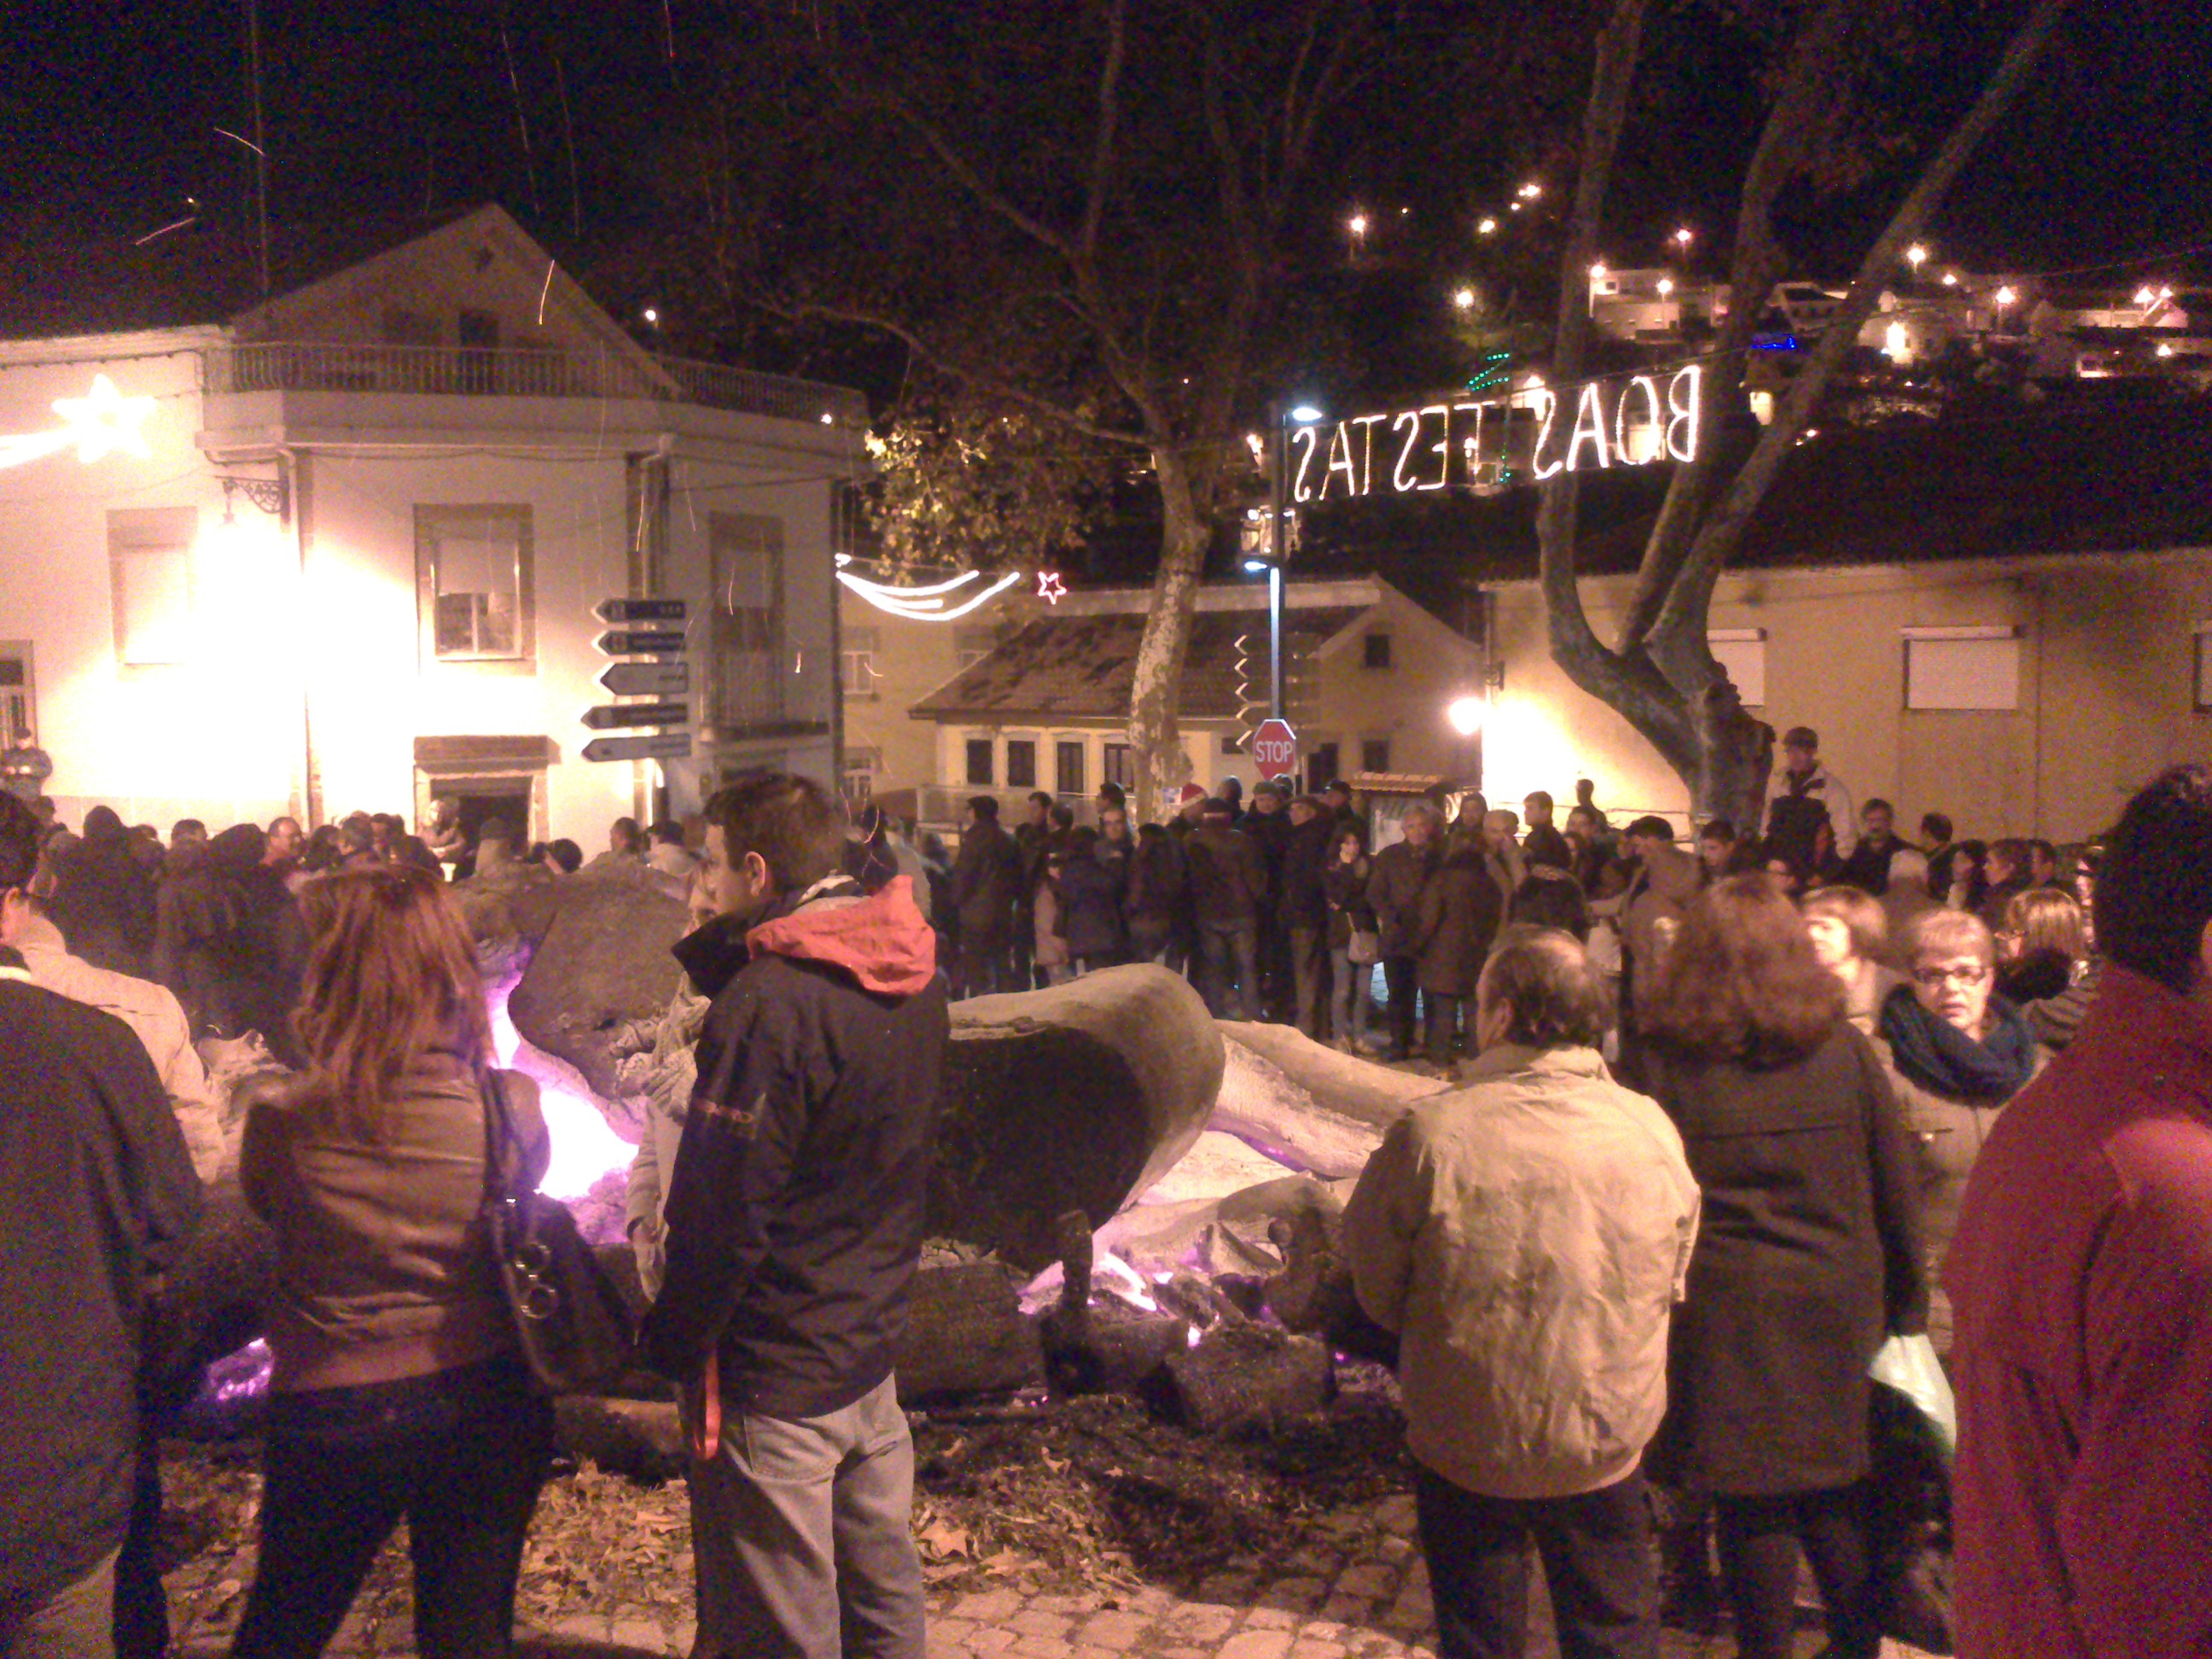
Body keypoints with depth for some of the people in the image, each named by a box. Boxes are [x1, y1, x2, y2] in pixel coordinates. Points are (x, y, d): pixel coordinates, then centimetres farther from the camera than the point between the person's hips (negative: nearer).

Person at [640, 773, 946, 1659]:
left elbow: (725, 1211, -24)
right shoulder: (912, 977, 1)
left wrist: (672, 1342, -10)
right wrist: (720, 953, 2)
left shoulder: (768, 1003, -25)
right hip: (873, 1345, 8)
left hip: (772, 1371, -8)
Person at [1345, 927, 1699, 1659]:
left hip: (1465, 1445, -2)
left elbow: (1375, 1287, -10)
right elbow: (1670, 1285, 1)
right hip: (1610, 1439, 2)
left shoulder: (1429, 1133, -22)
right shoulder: (1654, 1131, -13)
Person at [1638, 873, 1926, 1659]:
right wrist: (1904, 1301, 13)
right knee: (1834, 1489, 18)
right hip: (1835, 1304, 3)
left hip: (1722, 1309, -2)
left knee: (1751, 1503, 9)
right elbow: (1896, 1187, 3)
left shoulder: (1663, 1060, -11)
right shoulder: (1844, 1048, -3)